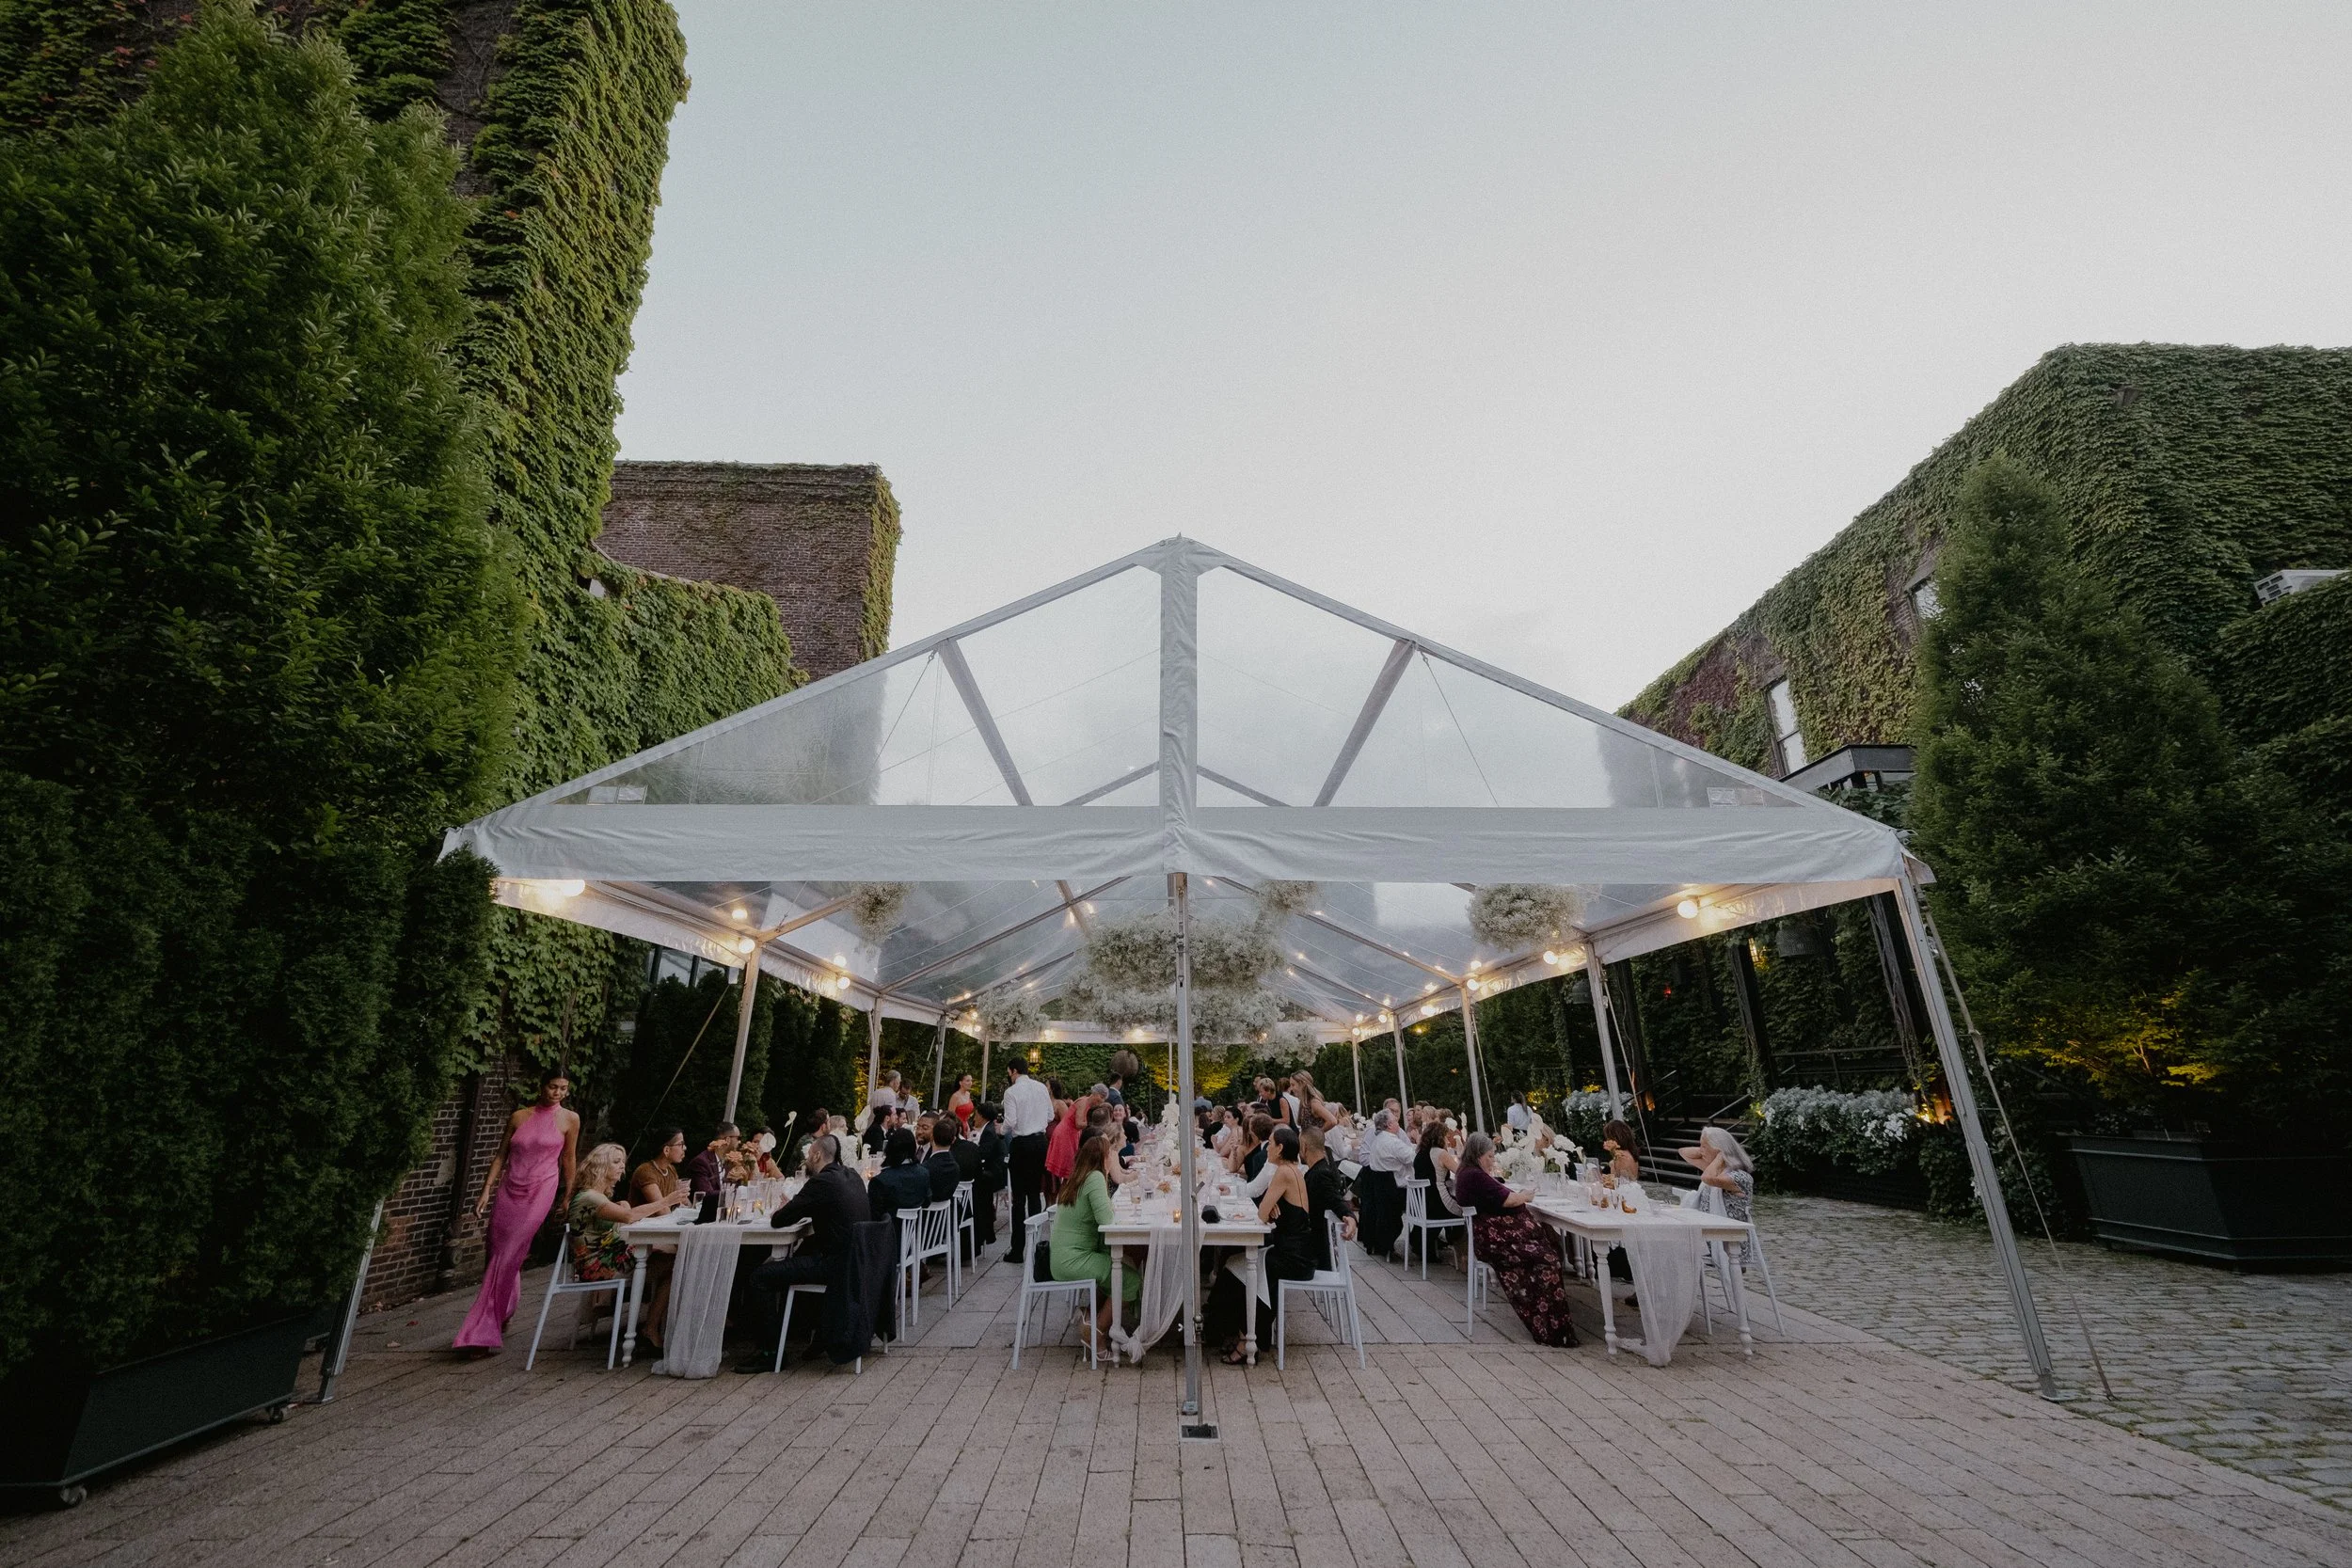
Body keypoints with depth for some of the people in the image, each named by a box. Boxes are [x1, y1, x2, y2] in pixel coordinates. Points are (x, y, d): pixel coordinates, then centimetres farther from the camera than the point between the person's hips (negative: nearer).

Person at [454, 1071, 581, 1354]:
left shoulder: (570, 1119, -1)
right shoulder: (519, 1117, 5)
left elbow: (569, 1159, 5)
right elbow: (501, 1156, 10)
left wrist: (568, 1198, 5)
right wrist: (486, 1190, 2)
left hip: (540, 1192, -3)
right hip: (510, 1190, 3)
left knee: (510, 1259, -7)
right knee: (497, 1255, 8)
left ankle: (484, 1332, 2)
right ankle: (500, 1319, 29)